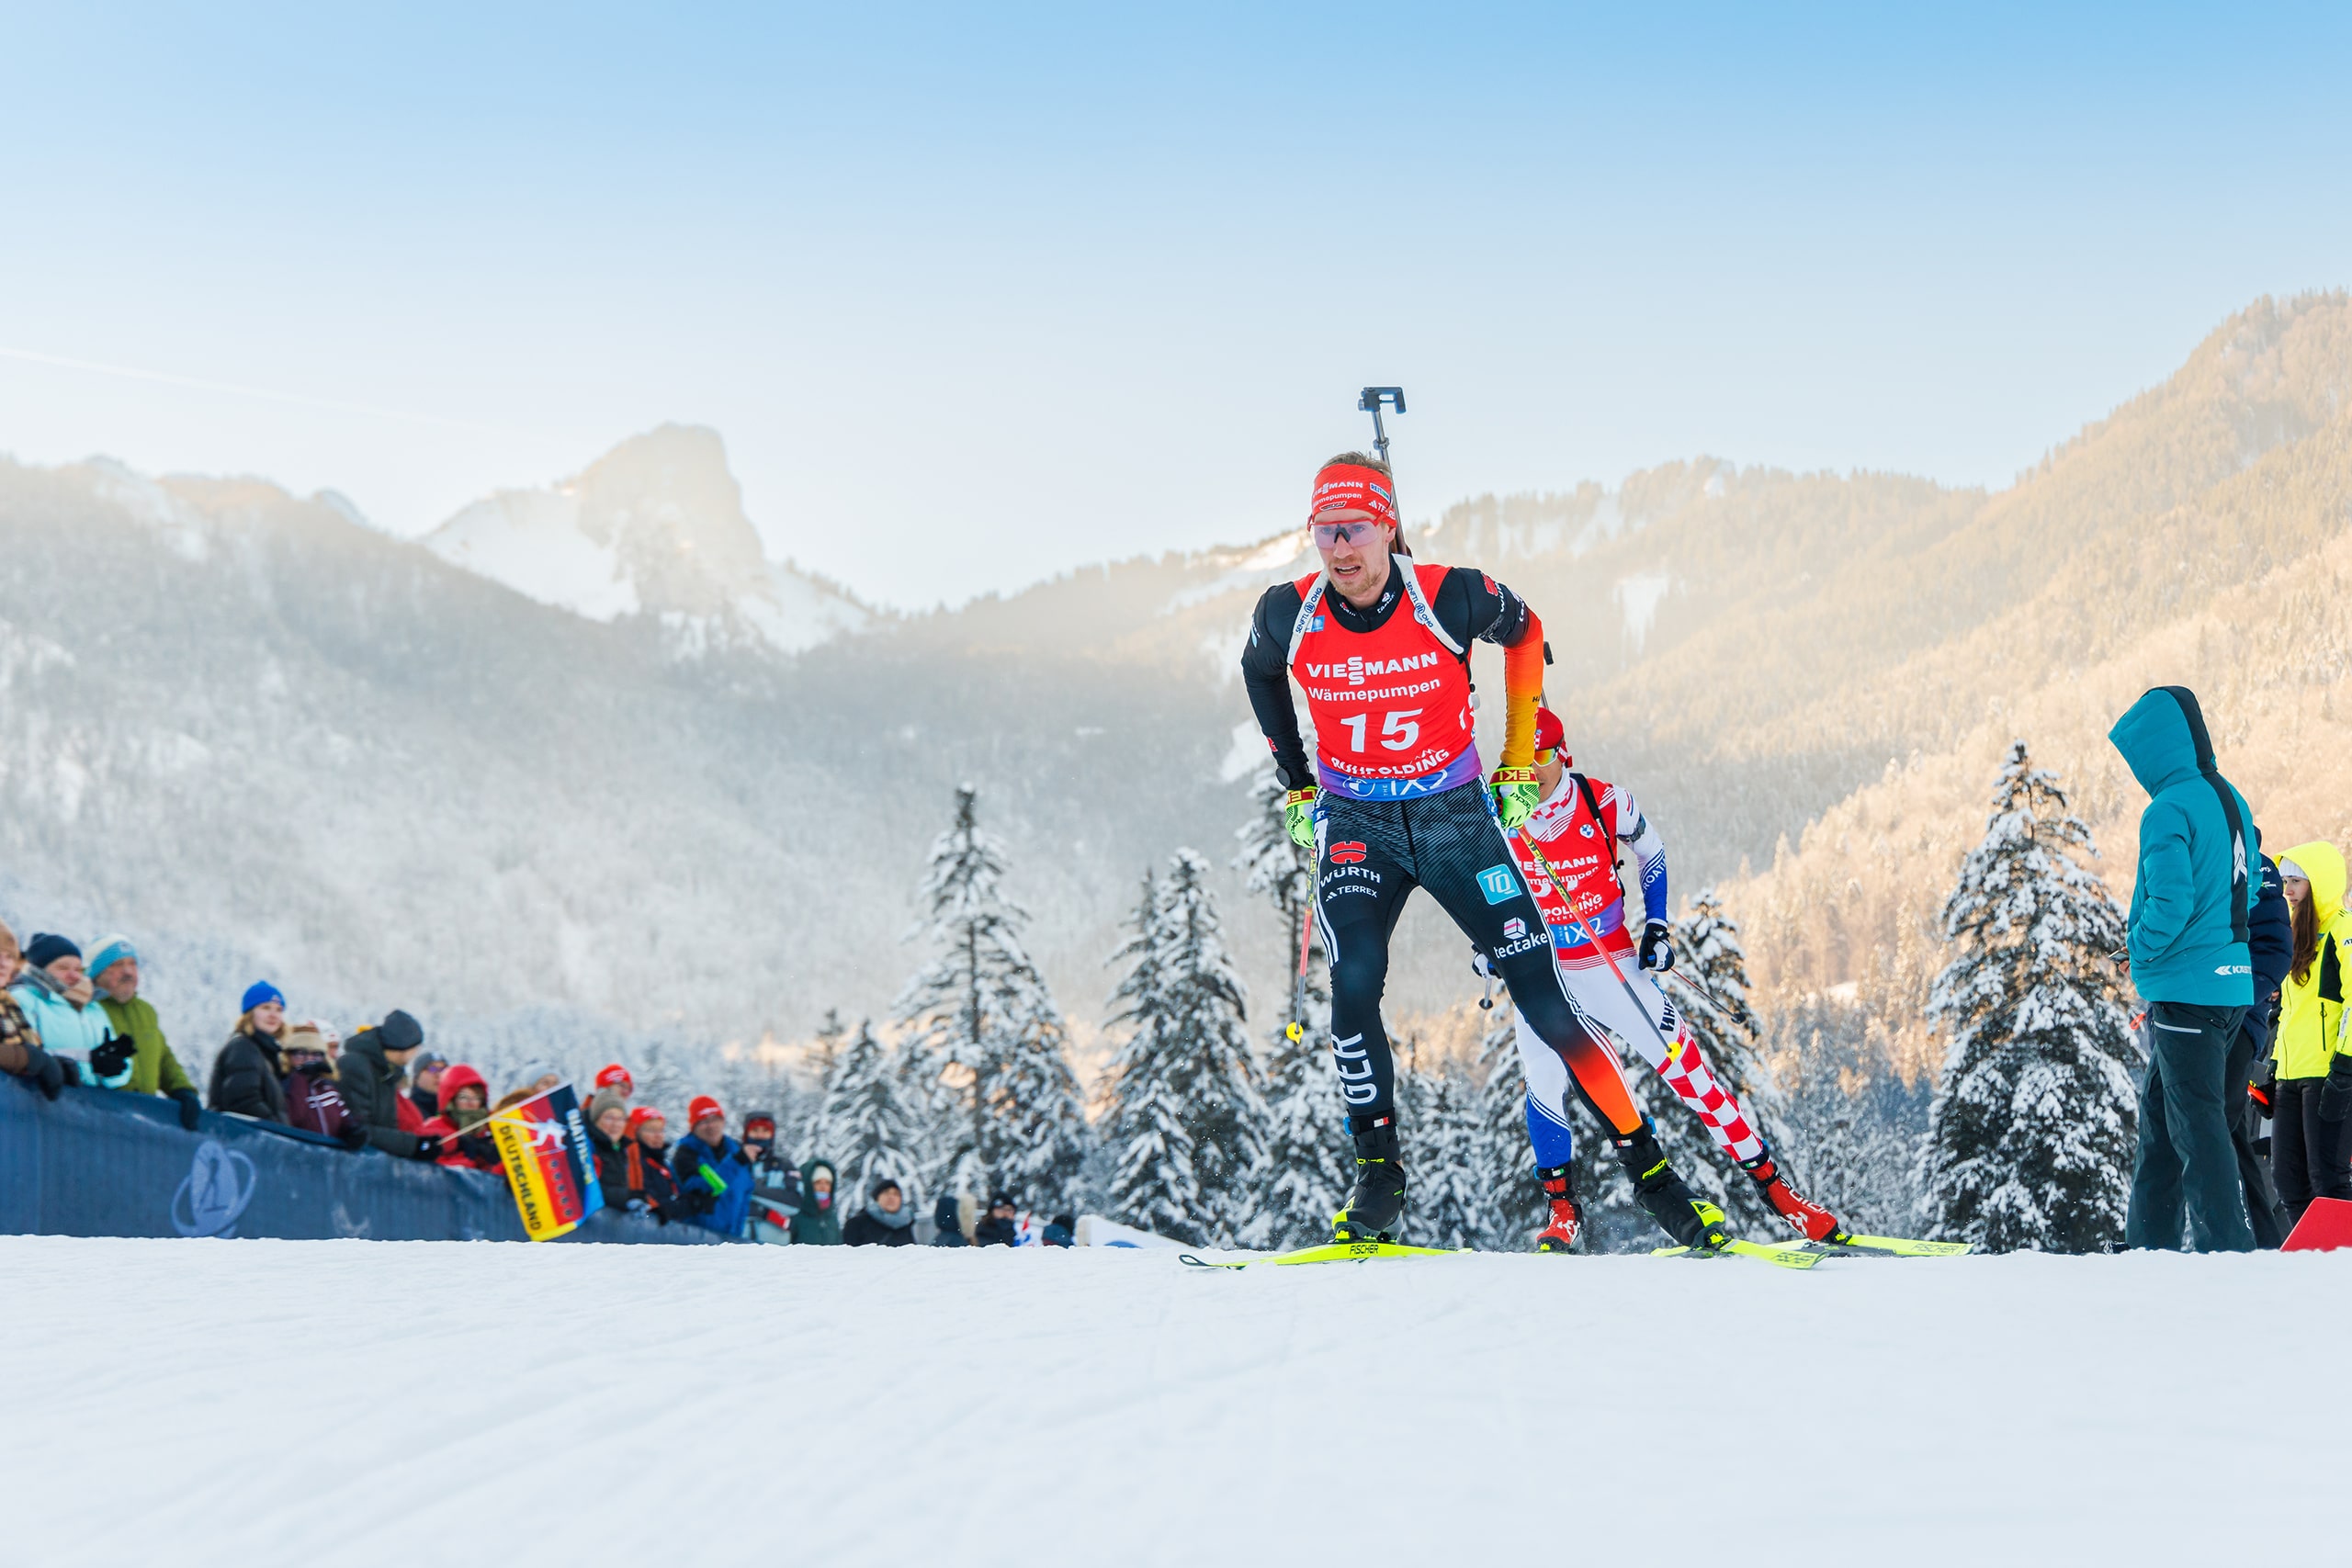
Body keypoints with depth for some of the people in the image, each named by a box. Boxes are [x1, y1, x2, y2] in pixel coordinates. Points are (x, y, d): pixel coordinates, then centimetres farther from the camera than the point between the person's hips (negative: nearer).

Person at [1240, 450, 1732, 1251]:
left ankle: (1651, 1170, 5)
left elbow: (1523, 630, 5)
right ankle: (1378, 1178, -6)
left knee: (1542, 997, -5)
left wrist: (1521, 756, 7)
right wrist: (1295, 786, 14)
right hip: (1356, 825, 1)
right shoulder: (1289, 615, -12)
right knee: (1353, 988, -21)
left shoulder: (1451, 597, -17)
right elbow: (1258, 674, 13)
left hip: (1456, 816, -1)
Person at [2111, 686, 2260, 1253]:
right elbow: (2246, 891, 19)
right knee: (2159, 1118, 16)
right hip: (2231, 980, 9)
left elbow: (2170, 901, -24)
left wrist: (2142, 949, -8)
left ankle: (2226, 1245, -5)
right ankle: (2148, 1243, 21)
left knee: (2196, 1123, -5)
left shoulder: (2169, 810, -17)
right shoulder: (2231, 799, 11)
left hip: (2186, 988, -9)